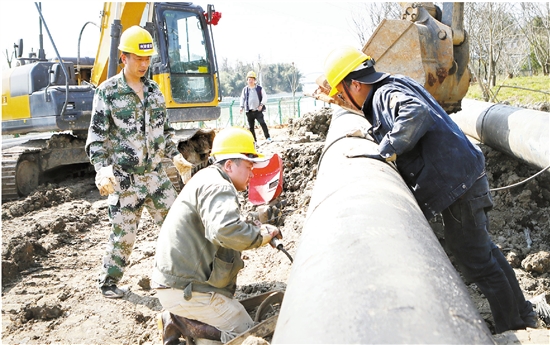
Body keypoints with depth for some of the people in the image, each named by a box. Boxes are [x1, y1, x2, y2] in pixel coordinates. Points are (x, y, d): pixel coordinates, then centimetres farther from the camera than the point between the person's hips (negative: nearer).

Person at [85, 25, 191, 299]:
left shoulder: (154, 90, 10)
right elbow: (97, 137, -8)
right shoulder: (107, 92, -6)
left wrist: (174, 155, 5)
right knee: (123, 233, 2)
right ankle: (108, 282, 23)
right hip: (125, 179, -5)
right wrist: (102, 168, -21)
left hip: (156, 174, 5)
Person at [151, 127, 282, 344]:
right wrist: (261, 236, -19)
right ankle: (183, 323, -6)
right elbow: (225, 230, -35)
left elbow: (221, 225, 18)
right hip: (185, 289, -10)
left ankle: (178, 320, 12)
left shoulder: (208, 179, 17)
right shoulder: (217, 187, -18)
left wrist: (254, 228, 2)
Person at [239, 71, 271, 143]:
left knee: (262, 123, -14)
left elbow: (265, 97, 1)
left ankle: (268, 137, -4)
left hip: (258, 110, -2)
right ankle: (254, 140, 13)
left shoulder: (259, 88, 3)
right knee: (251, 127, 4)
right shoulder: (245, 89, 9)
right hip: (249, 111, 3)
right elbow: (242, 98, 18)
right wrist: (242, 107, 5)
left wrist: (261, 104, -13)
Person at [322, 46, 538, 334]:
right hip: (462, 178, 11)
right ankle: (522, 316, 37)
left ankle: (514, 327, 17)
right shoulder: (389, 90, 16)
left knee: (475, 259, 1)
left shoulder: (387, 93, -15)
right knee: (483, 251, 22)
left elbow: (416, 113, -36)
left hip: (455, 180, -11)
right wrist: (370, 136, 13)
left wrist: (385, 151, -34)